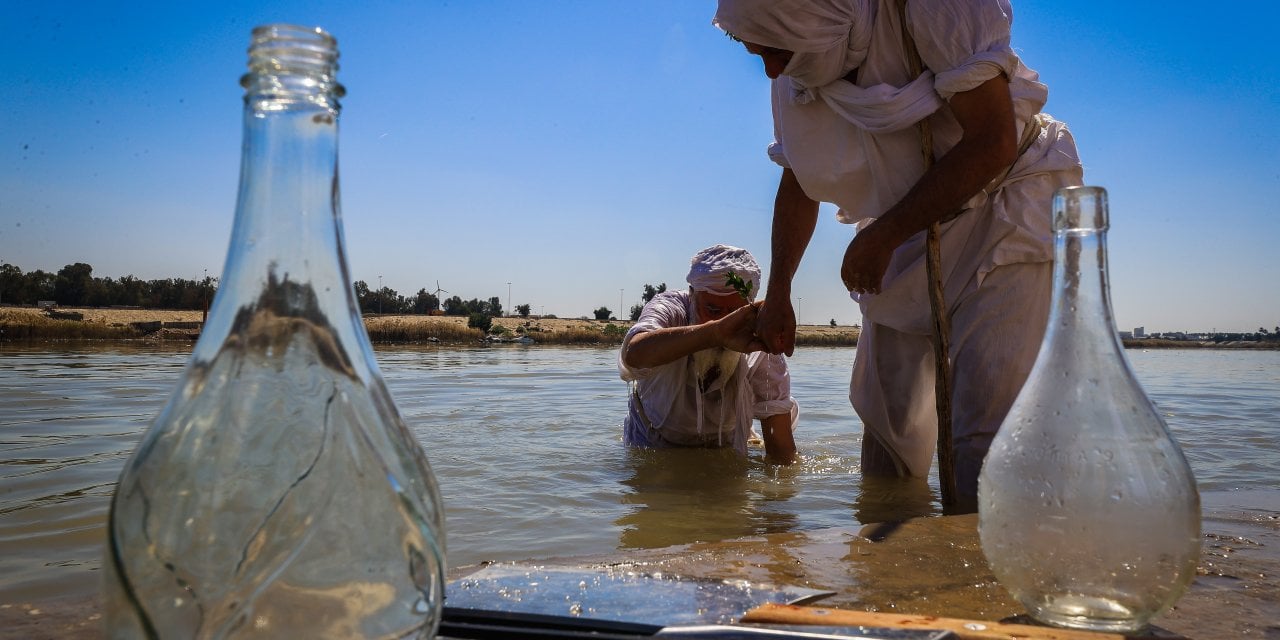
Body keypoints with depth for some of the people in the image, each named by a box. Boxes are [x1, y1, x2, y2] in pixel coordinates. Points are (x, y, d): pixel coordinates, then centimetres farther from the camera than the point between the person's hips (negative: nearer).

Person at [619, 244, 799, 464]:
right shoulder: (669, 308, -31)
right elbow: (634, 353, -57)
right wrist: (715, 332, -70)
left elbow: (780, 442, -24)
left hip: (722, 448, 1)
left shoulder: (760, 347, -27)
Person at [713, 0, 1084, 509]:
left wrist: (882, 236, -22)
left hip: (1003, 210, -6)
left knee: (984, 423, -17)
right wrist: (777, 296, 15)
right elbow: (797, 187, 12)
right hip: (907, 240, 6)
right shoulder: (793, 82, -3)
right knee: (884, 412, 10)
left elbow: (992, 143, -25)